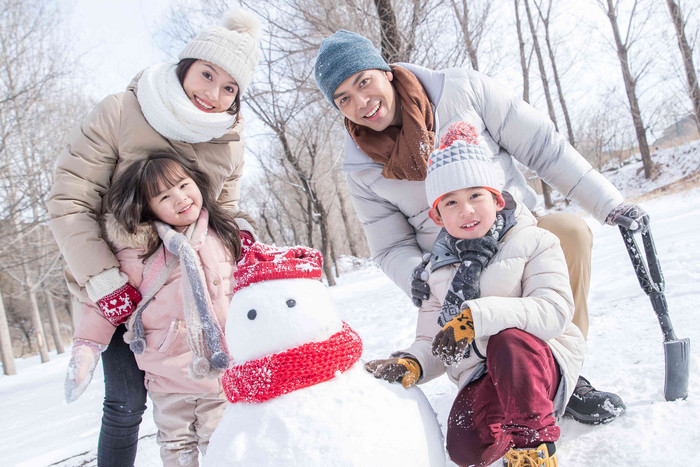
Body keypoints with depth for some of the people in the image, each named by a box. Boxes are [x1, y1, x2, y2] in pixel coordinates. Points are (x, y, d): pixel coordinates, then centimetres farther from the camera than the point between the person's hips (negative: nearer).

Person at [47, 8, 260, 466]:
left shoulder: (230, 141, -2)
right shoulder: (120, 113, -17)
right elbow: (69, 201, -17)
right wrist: (105, 281, -21)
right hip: (114, 285, -3)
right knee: (126, 403, -4)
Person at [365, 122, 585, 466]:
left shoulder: (534, 243, -2)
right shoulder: (441, 269, 10)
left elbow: (554, 311, -19)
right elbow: (433, 342, 12)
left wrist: (479, 315, -31)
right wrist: (410, 364, -12)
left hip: (543, 362, -3)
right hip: (481, 376, 3)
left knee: (508, 340, -36)